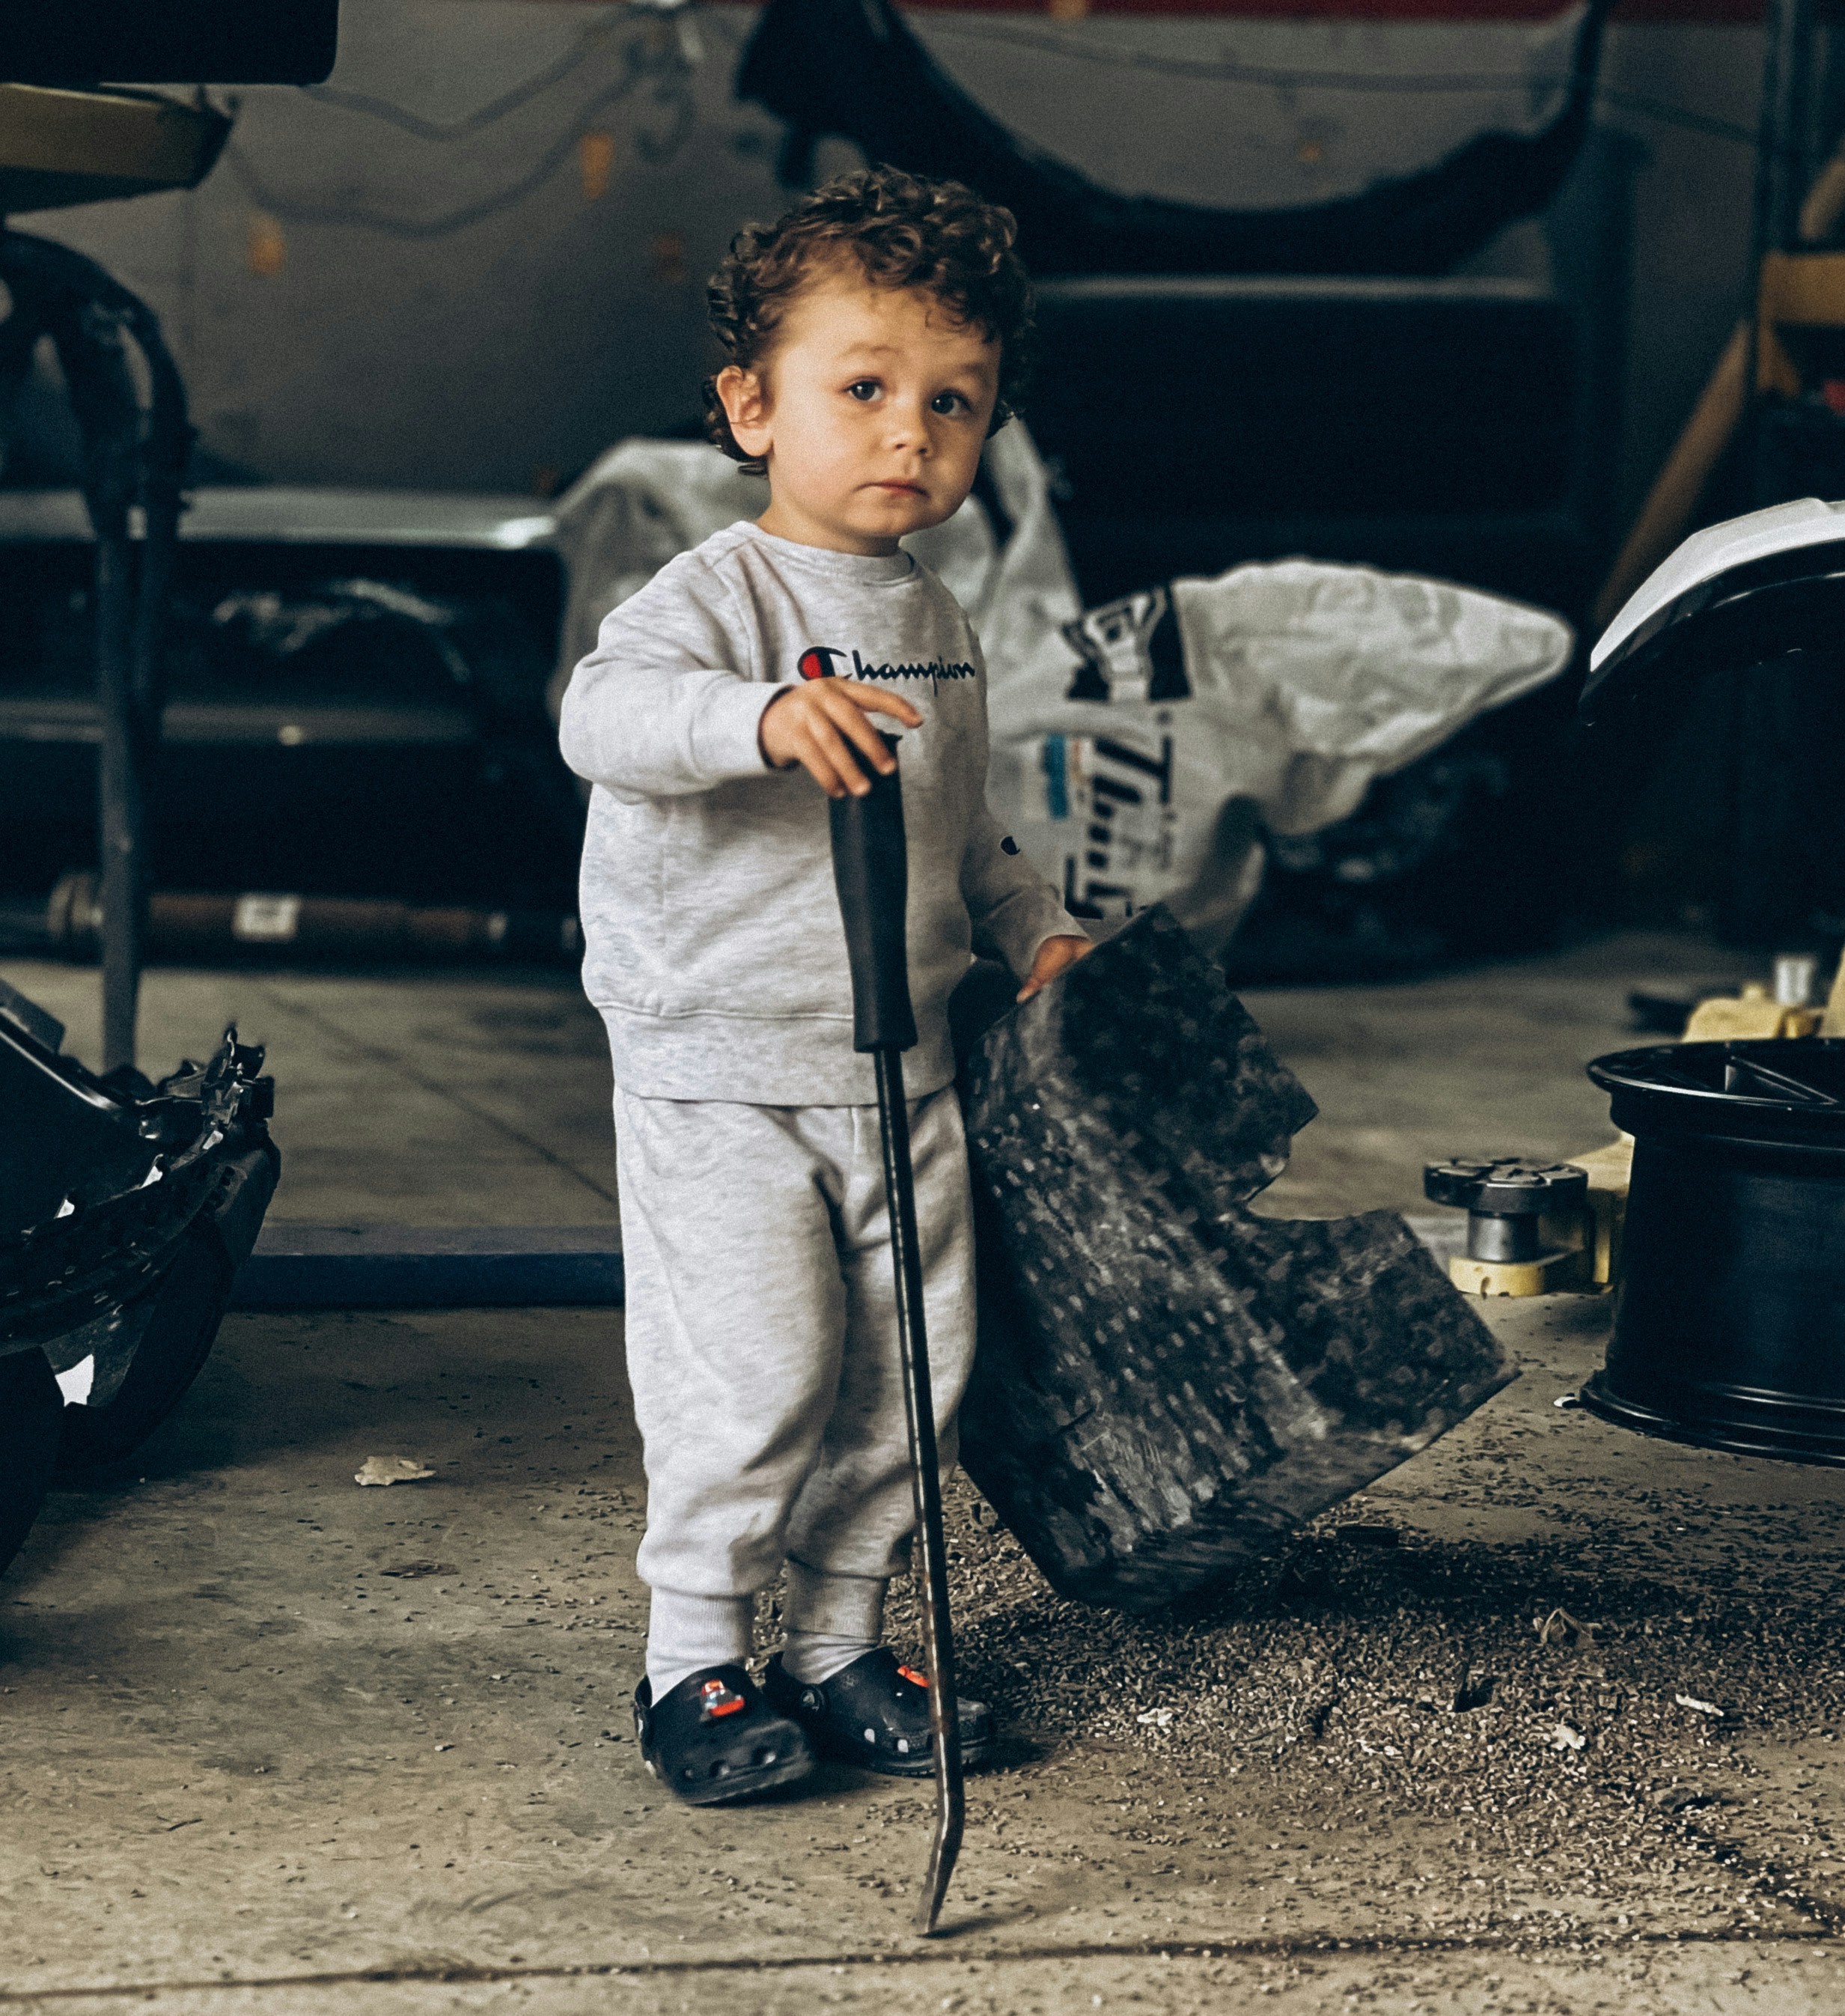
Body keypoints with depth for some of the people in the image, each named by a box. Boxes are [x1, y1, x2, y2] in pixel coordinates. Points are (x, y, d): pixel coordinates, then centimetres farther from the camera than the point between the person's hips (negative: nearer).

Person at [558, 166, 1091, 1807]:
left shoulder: (939, 628, 12)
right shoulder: (723, 596, -11)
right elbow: (605, 712, -32)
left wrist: (1034, 932, 13)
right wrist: (759, 717, -47)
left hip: (904, 1076, 7)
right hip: (720, 1074, -7)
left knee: (912, 1375, 8)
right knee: (754, 1373, -10)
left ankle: (840, 1644, 24)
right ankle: (696, 1662, 8)